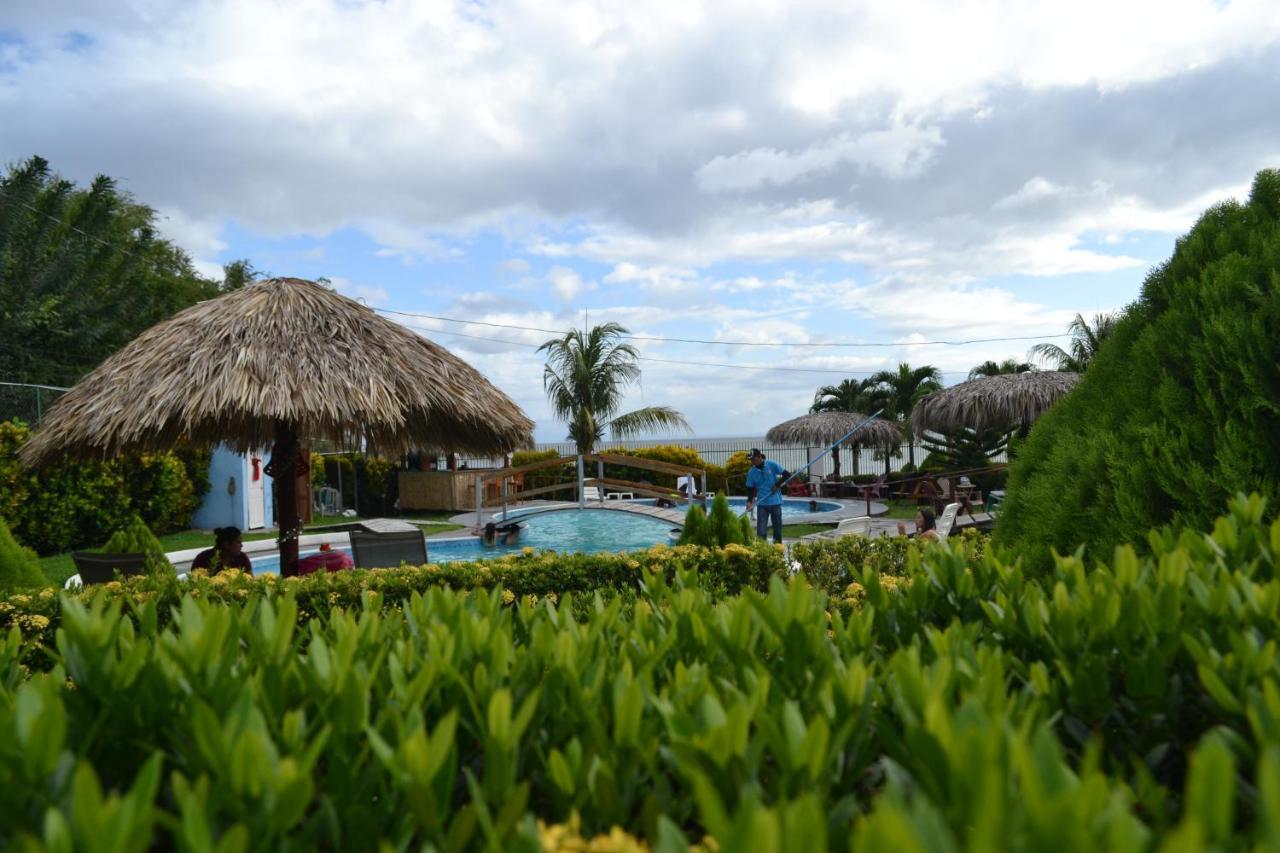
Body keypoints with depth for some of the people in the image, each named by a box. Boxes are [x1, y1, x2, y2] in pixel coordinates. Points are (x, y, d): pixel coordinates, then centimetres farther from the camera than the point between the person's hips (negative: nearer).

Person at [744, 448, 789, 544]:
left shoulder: (772, 465, -5)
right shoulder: (751, 472, 1)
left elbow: (786, 475, -2)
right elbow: (750, 489, 4)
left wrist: (777, 485, -13)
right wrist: (749, 502, -11)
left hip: (775, 502, -1)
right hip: (762, 504, 1)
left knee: (777, 526, 8)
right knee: (761, 530, -6)